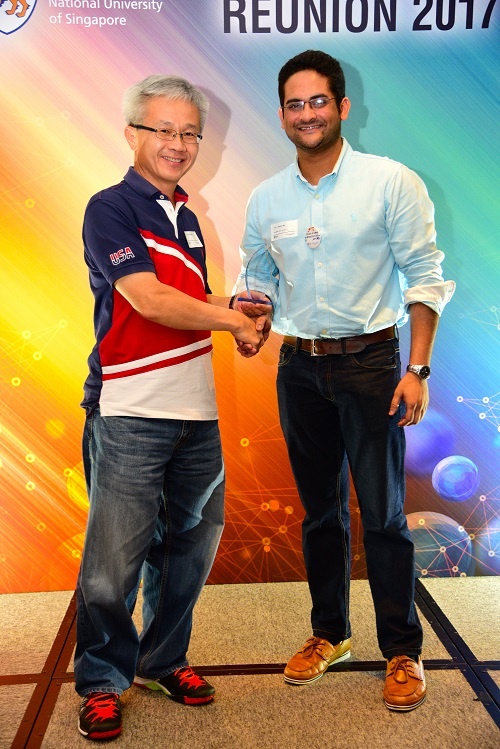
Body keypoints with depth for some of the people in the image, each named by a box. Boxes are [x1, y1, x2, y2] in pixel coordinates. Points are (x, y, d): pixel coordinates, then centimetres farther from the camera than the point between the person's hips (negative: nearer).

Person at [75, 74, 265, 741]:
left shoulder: (185, 213, 16)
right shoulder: (111, 208, -6)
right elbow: (150, 300, -17)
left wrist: (231, 308, 4)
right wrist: (235, 320, -7)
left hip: (197, 412, 7)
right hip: (130, 414, -7)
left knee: (190, 545, 15)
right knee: (114, 558, -1)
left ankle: (164, 660, 34)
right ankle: (102, 680, 20)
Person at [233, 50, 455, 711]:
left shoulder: (391, 182, -6)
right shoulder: (265, 199, 6)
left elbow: (423, 276, -6)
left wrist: (418, 369, -12)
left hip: (370, 363, -4)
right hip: (299, 367, 4)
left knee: (383, 513, 0)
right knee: (319, 509, 14)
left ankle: (403, 650, 17)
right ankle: (329, 633, 30)